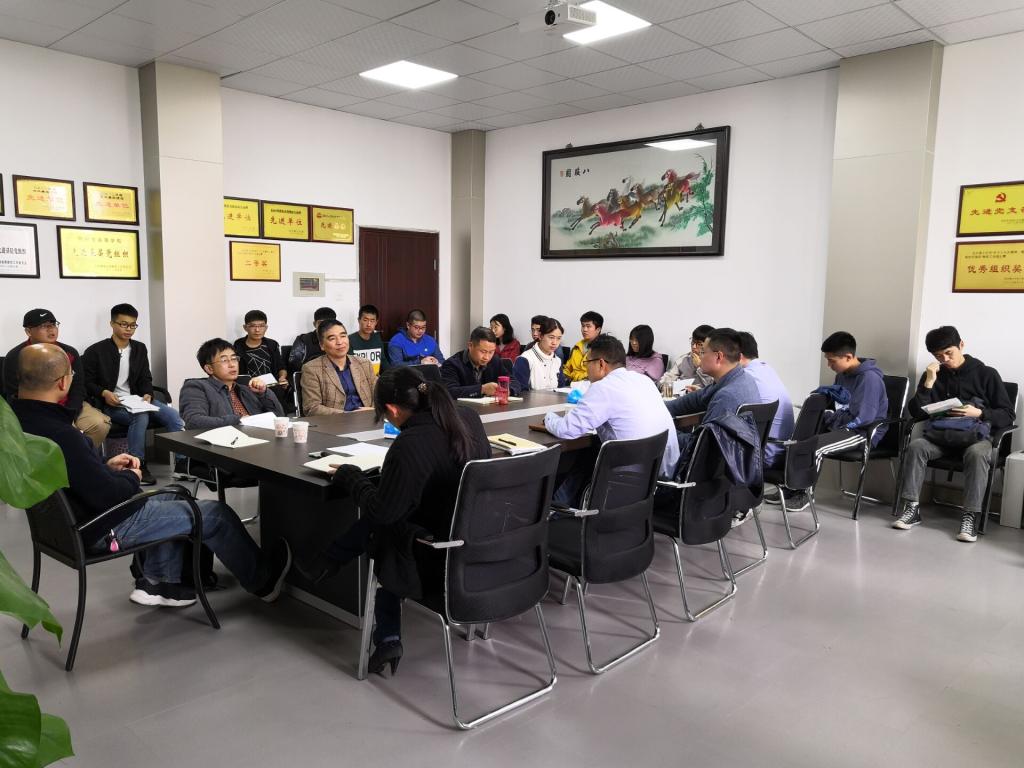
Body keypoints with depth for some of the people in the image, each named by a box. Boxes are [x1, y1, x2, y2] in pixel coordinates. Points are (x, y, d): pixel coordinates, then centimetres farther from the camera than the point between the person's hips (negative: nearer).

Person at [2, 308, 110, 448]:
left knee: (101, 424, -19)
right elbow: (14, 396, -6)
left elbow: (78, 388, 3)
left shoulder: (70, 352, 2)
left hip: (68, 407, 4)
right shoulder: (15, 358, -7)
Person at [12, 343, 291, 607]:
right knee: (216, 514, 3)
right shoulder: (60, 435, -35)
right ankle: (263, 580, 23)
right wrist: (131, 477, -9)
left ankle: (156, 582, 30)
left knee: (170, 498, 30)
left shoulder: (17, 417, -5)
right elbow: (109, 496, -28)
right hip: (102, 528, -10)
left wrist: (107, 467, 3)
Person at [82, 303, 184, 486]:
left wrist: (147, 395, -7)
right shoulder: (96, 351, 1)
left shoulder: (140, 349, 14)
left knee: (172, 415, -21)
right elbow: (87, 382, 1)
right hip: (110, 404, -4)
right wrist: (104, 393, -18)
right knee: (141, 416, -35)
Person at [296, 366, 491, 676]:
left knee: (378, 527, 19)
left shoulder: (409, 445, -25)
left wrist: (348, 474, 2)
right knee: (379, 519, 19)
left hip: (445, 563, -7)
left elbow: (379, 511, -15)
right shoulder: (467, 417, -2)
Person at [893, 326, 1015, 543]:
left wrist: (980, 413, -19)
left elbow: (1008, 415, 0)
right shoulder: (933, 375, 9)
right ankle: (912, 508, -25)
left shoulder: (986, 374, 2)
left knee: (977, 453, -36)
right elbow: (917, 413, 0)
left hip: (976, 435, -2)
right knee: (916, 446, -28)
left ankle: (970, 515, -32)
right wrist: (929, 382, -11)